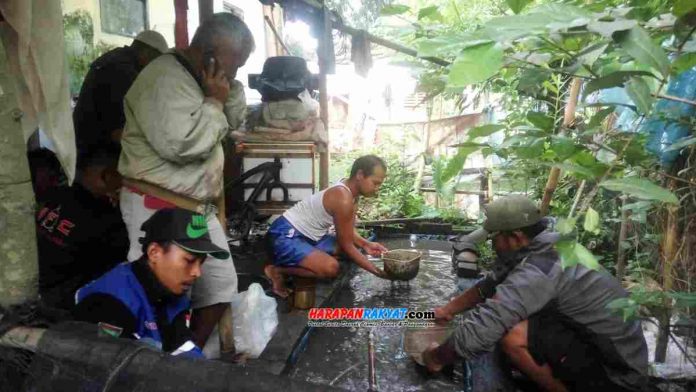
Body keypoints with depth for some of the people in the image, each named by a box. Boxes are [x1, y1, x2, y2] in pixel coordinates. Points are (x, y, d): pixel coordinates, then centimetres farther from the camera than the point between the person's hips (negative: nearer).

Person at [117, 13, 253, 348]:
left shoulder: (201, 78, 12)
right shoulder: (163, 79, -19)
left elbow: (235, 120, 18)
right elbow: (180, 144, -30)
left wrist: (230, 88, 1)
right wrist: (214, 102, -17)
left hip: (198, 207, 10)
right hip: (158, 209, -10)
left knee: (220, 285, 14)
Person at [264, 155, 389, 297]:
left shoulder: (350, 191, 2)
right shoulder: (343, 199, -27)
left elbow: (348, 231, 10)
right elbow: (346, 246, -20)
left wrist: (365, 244, -8)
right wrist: (377, 271, -15)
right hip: (286, 235, -10)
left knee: (356, 247, 12)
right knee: (331, 268, -30)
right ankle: (277, 270, -8)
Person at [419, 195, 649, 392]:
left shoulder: (537, 272, -27)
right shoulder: (543, 249, 1)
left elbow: (478, 332, -28)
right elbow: (489, 285, 14)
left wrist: (437, 358, -11)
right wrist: (449, 309, 18)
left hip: (616, 372, -9)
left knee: (514, 336, -27)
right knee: (505, 310, 9)